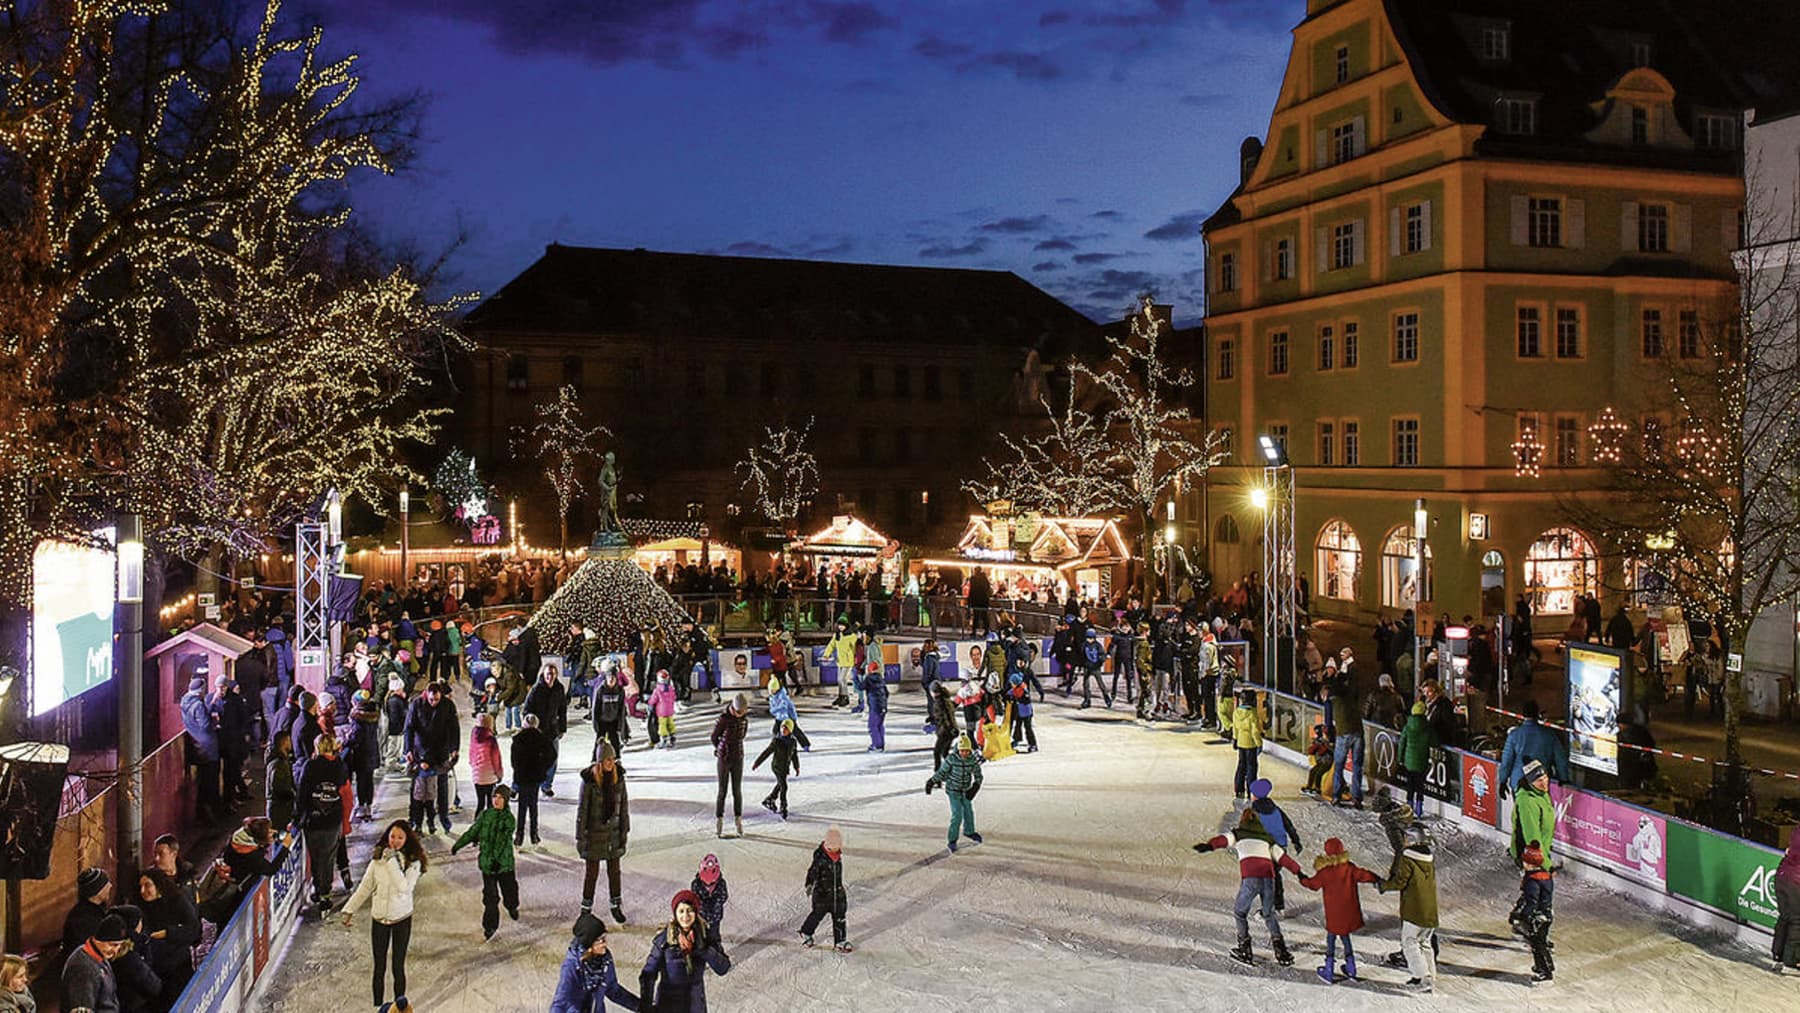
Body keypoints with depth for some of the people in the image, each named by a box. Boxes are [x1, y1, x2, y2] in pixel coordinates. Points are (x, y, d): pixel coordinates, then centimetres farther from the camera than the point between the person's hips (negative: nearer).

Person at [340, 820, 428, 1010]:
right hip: (379, 918, 3)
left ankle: (399, 1006, 14)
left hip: (402, 919, -2)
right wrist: (349, 910, 3)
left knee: (398, 967, 2)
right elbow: (364, 887, 5)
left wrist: (392, 861, -28)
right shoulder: (378, 859, -4)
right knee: (379, 968, 11)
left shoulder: (413, 862, -12)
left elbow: (403, 887, -27)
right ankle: (377, 1006, 22)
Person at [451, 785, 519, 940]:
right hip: (487, 862, 2)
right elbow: (472, 832, 13)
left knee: (509, 888, 15)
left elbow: (505, 841, -20)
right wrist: (457, 845, 17)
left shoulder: (509, 818, -11)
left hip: (504, 862, -2)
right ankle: (490, 925, 13)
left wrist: (498, 859, -30)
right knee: (490, 895, 2)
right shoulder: (484, 815, 1)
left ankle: (512, 907, 47)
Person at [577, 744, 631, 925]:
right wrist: (580, 837, -9)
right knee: (592, 871, 6)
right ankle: (586, 908, 21)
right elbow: (582, 809, -10)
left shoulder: (618, 777, -4)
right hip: (594, 833, -3)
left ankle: (617, 905, 25)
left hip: (613, 831, 3)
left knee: (614, 870, 11)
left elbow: (624, 804, 5)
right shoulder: (589, 780, -15)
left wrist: (625, 830, 5)